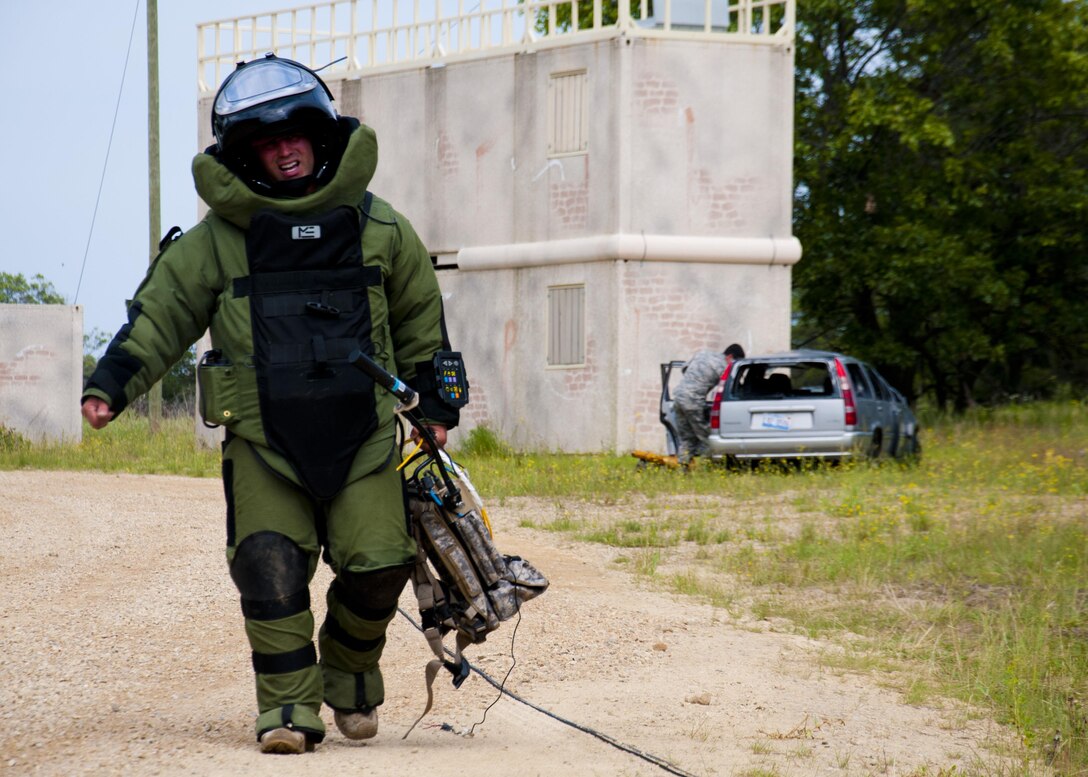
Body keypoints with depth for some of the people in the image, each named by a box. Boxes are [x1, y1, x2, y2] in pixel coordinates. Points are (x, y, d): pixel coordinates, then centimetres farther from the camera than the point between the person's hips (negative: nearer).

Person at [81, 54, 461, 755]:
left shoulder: (378, 229, 9)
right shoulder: (217, 240, 5)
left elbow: (420, 319, 20)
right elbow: (162, 313, 4)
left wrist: (435, 402, 20)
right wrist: (111, 383, -8)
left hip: (362, 436, 1)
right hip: (263, 440, -1)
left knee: (378, 566, -8)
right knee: (270, 570, -12)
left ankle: (350, 674, 19)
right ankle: (290, 707, -3)